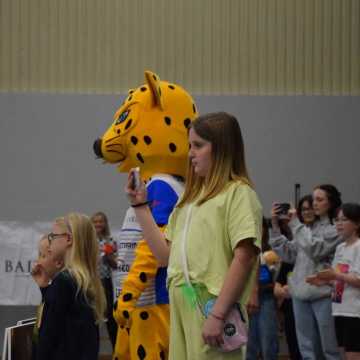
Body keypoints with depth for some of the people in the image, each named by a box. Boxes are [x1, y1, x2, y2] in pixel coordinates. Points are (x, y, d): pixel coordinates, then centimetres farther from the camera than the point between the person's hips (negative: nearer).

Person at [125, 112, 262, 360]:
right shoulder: (191, 199, 20)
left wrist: (218, 315, -21)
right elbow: (166, 255, 17)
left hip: (210, 310, -8)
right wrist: (140, 205, 14)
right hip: (181, 312, 8)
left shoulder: (237, 193, -4)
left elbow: (244, 257, -14)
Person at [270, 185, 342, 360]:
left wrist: (295, 223, -9)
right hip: (301, 293, 7)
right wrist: (275, 226, 7)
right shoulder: (310, 228, 16)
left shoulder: (336, 229, -4)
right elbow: (288, 254, 14)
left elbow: (314, 250, -16)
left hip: (323, 294, -7)